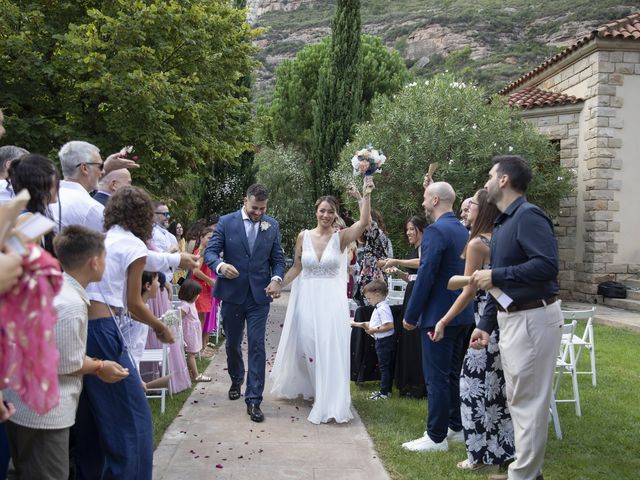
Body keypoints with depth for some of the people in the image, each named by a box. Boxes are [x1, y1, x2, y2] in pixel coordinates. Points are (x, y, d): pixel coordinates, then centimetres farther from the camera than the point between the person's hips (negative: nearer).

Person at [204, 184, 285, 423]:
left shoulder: (272, 225, 2)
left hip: (259, 295, 0)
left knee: (257, 346, -5)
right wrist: (220, 265, -27)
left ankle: (253, 400, -1)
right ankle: (236, 380, 44)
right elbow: (210, 251, -5)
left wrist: (276, 279, -14)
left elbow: (277, 258, 6)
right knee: (232, 343, 17)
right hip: (232, 293, 0)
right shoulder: (226, 222, -4)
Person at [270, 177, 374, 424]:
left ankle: (330, 401, 8)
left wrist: (366, 194, -27)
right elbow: (296, 268, 8)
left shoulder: (341, 237, -4)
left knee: (330, 348, -3)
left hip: (331, 299, -2)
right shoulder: (303, 236, 1)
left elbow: (364, 222, -20)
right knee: (306, 345, 11)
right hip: (307, 298, 2)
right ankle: (308, 387, 36)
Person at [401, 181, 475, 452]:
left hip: (439, 315, -9)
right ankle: (457, 428, 26)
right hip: (462, 315, 9)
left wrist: (411, 315, -13)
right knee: (454, 373, 17)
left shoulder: (436, 231, -16)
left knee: (436, 377, -2)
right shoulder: (463, 231, 12)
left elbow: (426, 276, -20)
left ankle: (436, 437, 4)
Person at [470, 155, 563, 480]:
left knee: (528, 402, -1)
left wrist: (495, 275, -20)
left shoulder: (528, 216, -15)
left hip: (532, 318, -10)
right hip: (510, 319, 10)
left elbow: (548, 265, -27)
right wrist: (486, 324, 14)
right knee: (519, 400, 17)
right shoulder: (502, 224, 15)